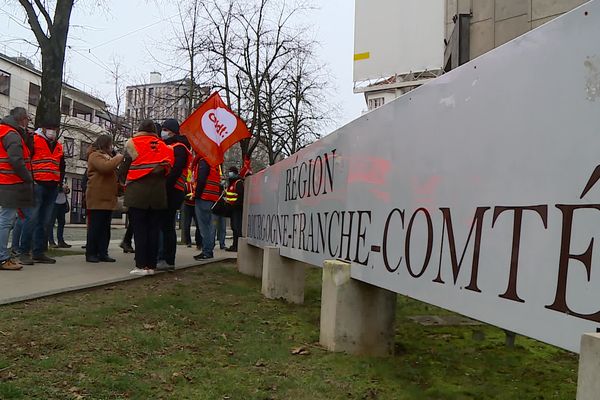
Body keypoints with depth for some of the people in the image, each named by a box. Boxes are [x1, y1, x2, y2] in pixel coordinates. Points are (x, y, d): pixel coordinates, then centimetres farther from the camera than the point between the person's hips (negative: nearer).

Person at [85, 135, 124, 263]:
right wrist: (118, 158, -11)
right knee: (95, 227, -5)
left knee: (105, 227, 7)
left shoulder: (107, 156, 25)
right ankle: (90, 253, 0)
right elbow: (105, 167, -24)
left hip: (108, 198, 9)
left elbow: (112, 174, 28)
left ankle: (103, 253, 9)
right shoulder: (95, 155, -4)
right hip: (97, 198, -9)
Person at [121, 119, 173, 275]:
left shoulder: (132, 143, -1)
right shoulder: (164, 146, 10)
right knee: (154, 229, 6)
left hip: (137, 192, -3)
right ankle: (151, 265, 6)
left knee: (139, 229, 0)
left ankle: (141, 265, -3)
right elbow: (167, 168, 11)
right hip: (158, 193, 3)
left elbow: (126, 167, 1)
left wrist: (125, 182, 16)